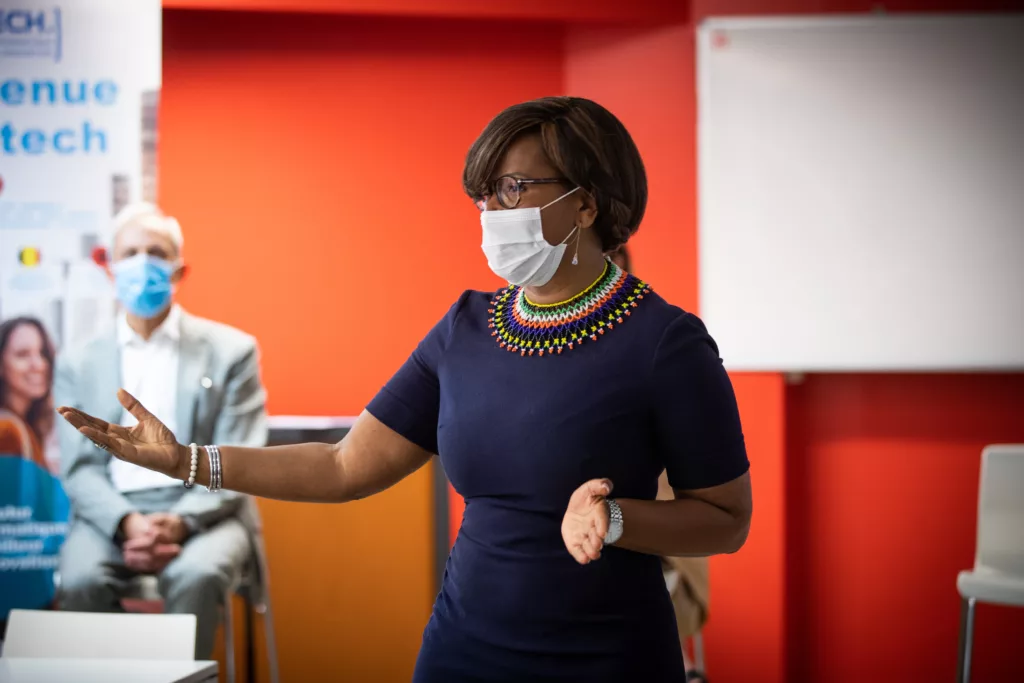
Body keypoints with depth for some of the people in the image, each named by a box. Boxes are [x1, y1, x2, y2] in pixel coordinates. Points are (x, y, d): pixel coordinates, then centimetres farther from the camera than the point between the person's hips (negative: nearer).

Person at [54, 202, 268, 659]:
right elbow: (79, 469, 5)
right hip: (111, 514, 1)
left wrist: (180, 522, -17)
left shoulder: (231, 350, 8)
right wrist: (128, 523, -16)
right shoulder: (78, 364, 14)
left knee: (197, 575, -35)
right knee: (81, 578, -31)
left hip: (202, 513, -1)